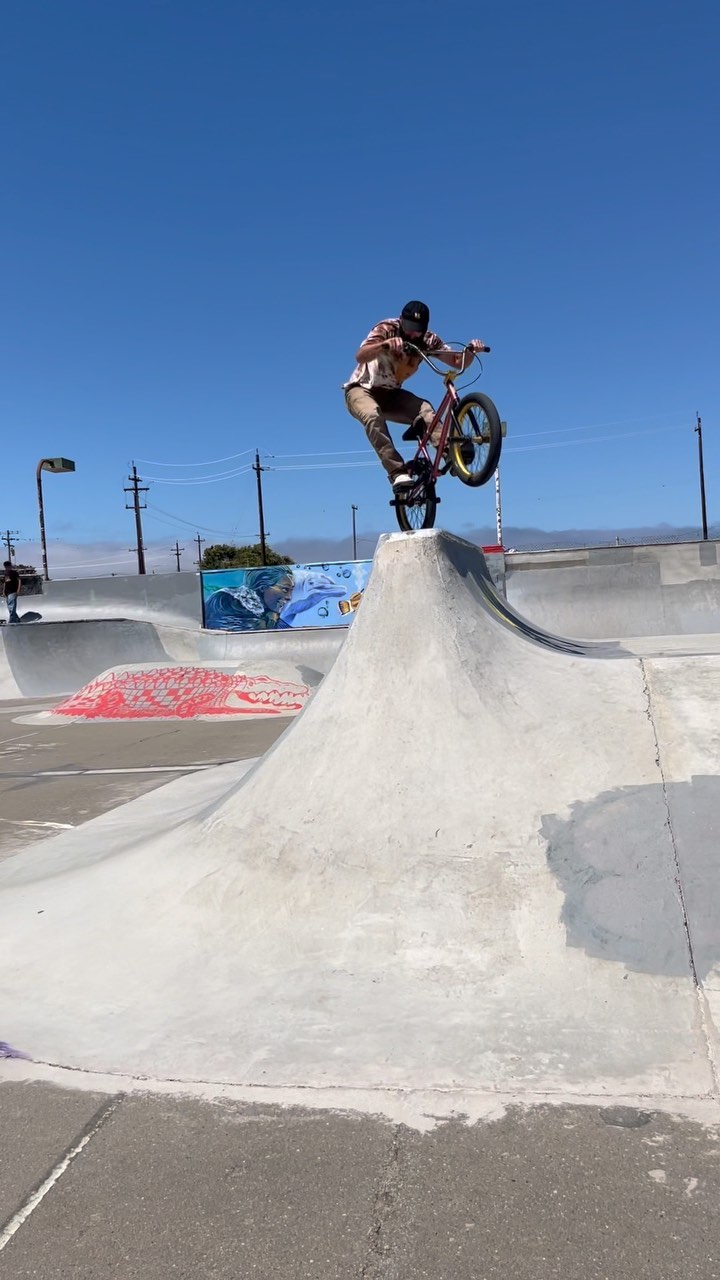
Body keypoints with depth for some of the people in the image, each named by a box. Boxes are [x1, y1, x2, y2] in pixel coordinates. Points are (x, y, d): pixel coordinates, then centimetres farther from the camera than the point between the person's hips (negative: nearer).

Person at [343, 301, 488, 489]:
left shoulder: (428, 340, -7)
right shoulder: (387, 329, -20)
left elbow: (458, 362, -6)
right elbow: (360, 356, -36)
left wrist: (470, 350, -28)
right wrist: (384, 344, -55)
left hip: (390, 394, 4)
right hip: (362, 390, -4)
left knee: (425, 410, -27)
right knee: (373, 416, -38)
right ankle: (397, 472, -42)